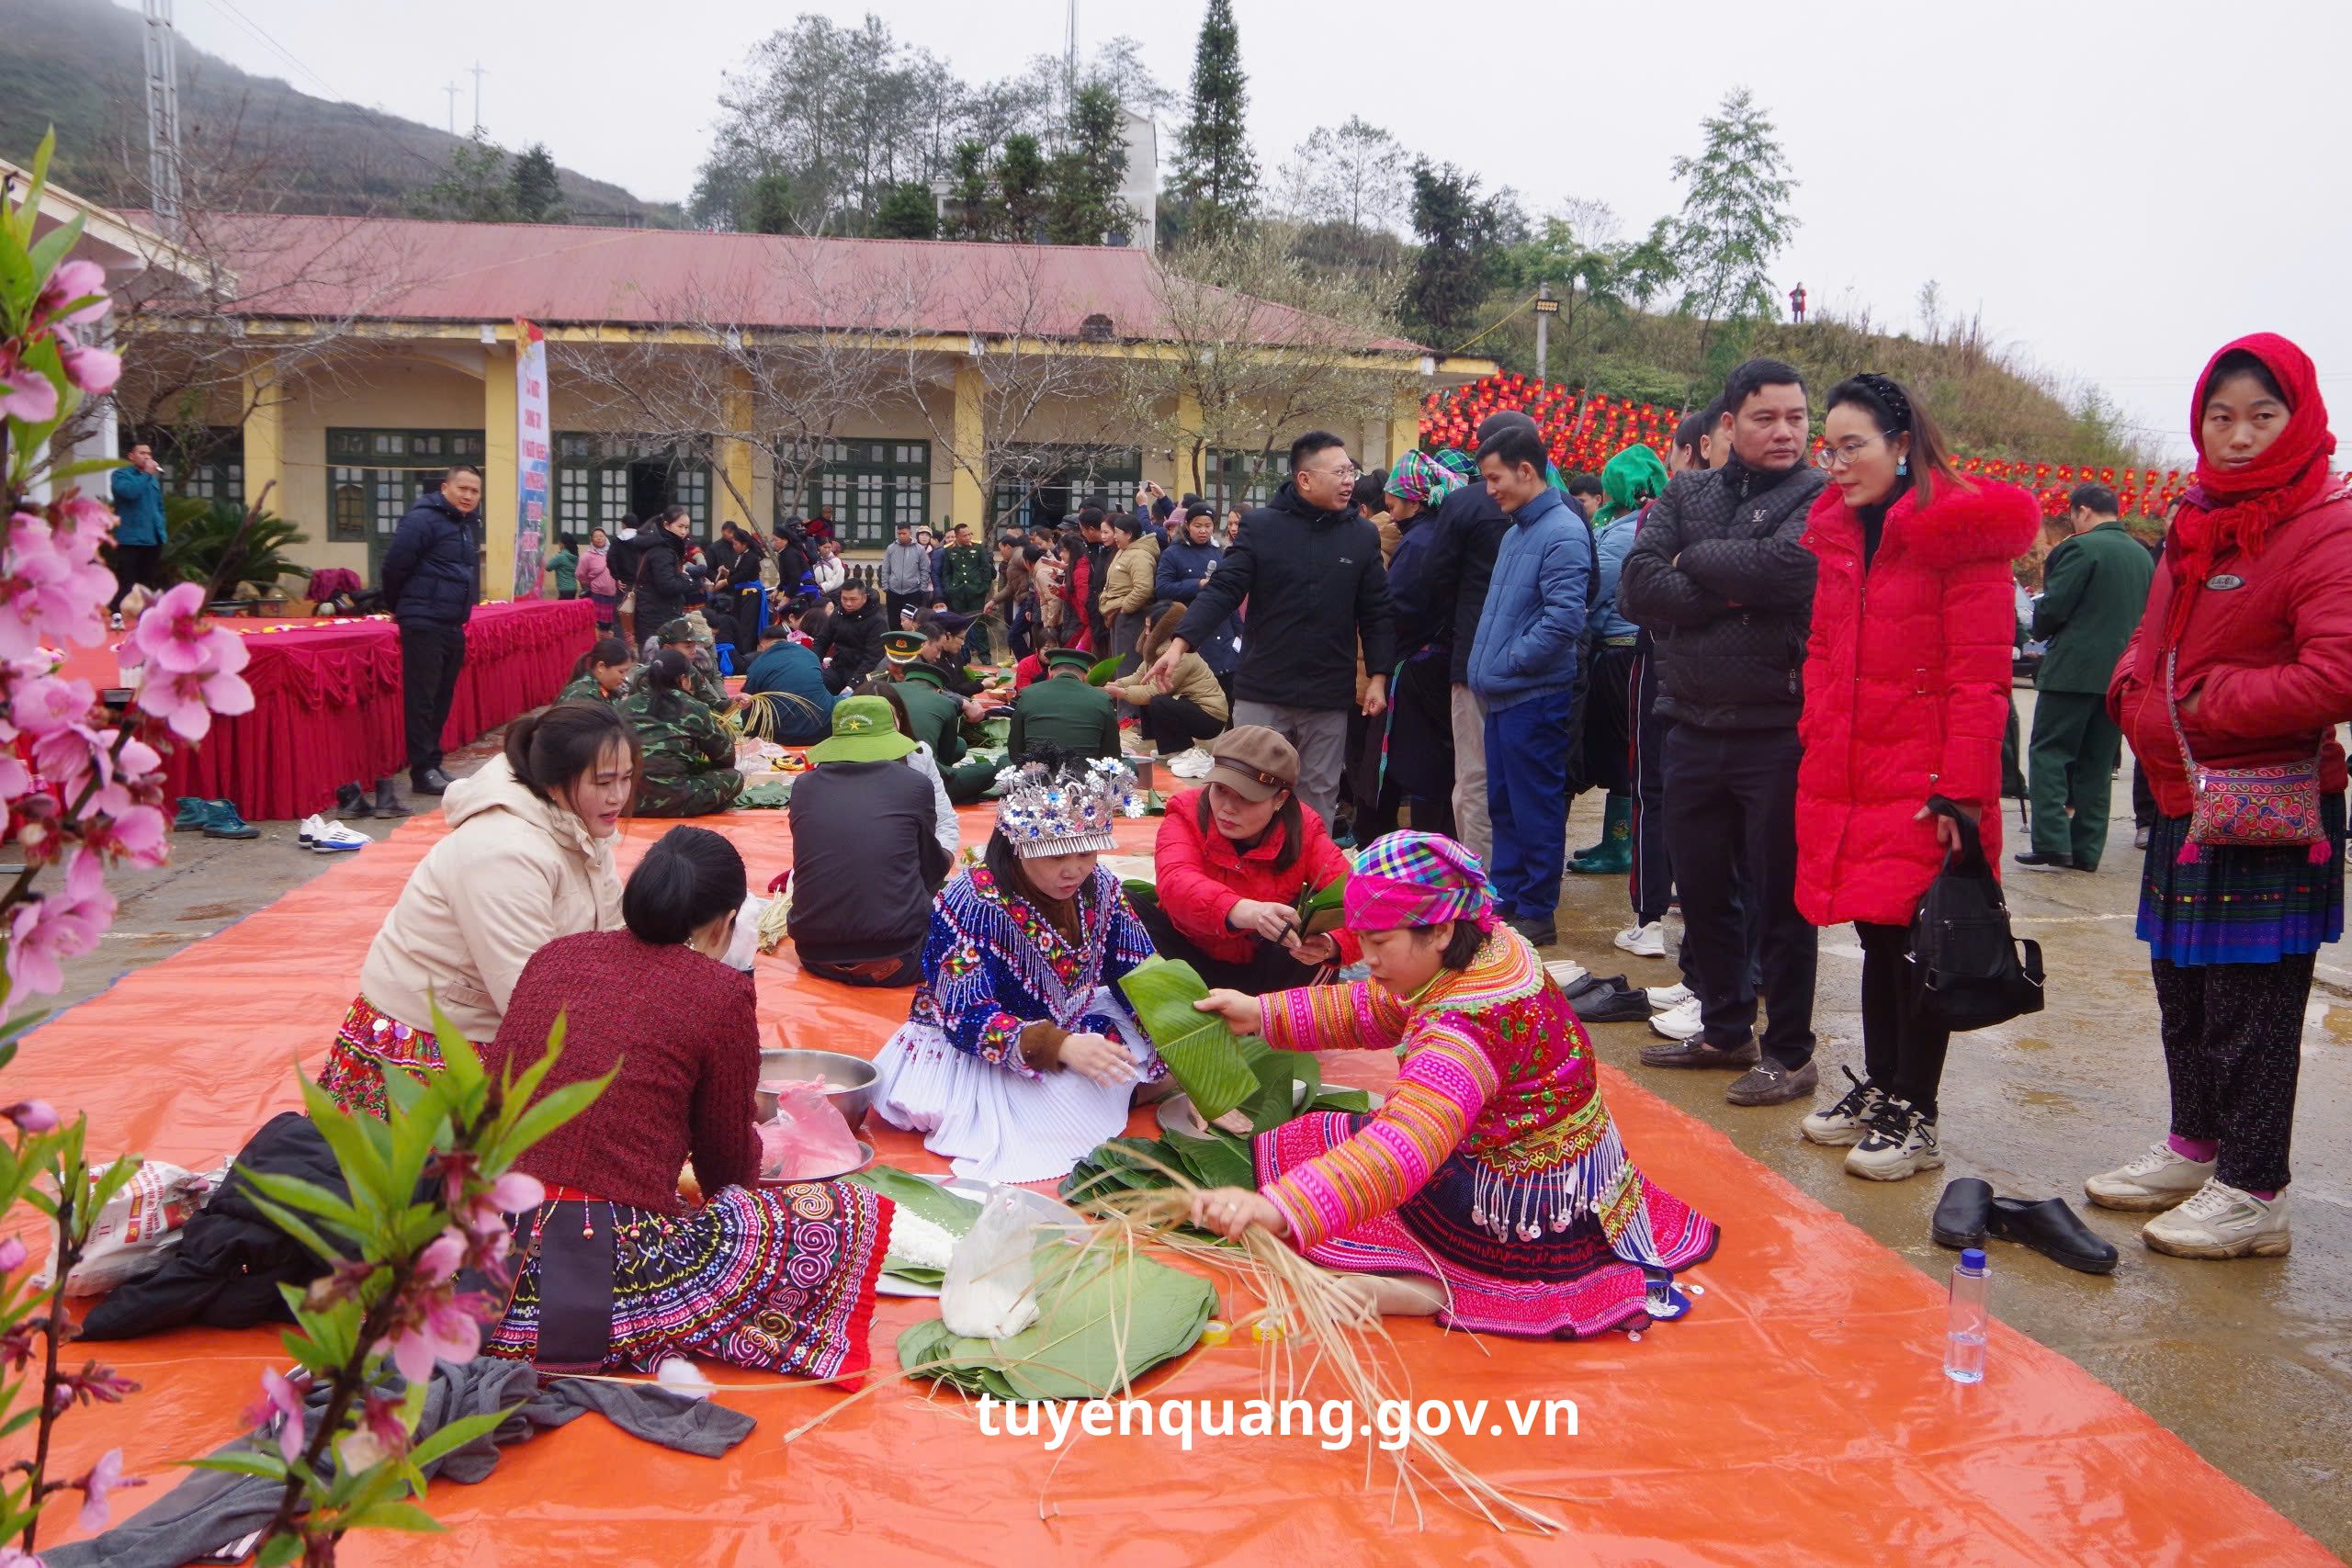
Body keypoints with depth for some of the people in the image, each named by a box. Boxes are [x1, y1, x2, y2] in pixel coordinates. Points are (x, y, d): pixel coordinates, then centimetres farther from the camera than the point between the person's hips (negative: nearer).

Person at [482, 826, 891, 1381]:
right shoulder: (721, 992, -4)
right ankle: (650, 1347, 4)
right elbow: (729, 1164, 7)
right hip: (606, 1269, -6)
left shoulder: (554, 955, 11)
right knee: (848, 1214, 3)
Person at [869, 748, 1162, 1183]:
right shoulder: (969, 902, -24)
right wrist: (1060, 1046, -44)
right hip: (973, 1051, -6)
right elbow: (967, 1017, -29)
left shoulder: (1100, 887, -7)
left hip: (1076, 1032, 6)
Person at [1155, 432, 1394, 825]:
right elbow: (1222, 591, -6)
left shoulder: (1363, 535, 4)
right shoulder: (1261, 526, -2)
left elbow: (1376, 613, 7)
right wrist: (1180, 643, -18)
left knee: (1318, 797, 10)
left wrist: (1379, 676, 0)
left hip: (1329, 699, 2)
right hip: (1261, 694, -1)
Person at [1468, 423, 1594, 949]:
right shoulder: (1516, 531, 16)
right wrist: (1489, 667, 12)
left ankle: (1537, 913, 8)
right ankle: (1505, 900, 25)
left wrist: (1512, 661, -14)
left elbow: (1564, 618, -23)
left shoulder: (1562, 532, -14)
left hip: (1534, 697, -9)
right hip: (1503, 695, 10)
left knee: (1535, 810, -1)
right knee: (1503, 806, 15)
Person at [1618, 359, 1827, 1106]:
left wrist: (1693, 560, -8)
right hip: (1692, 728, 5)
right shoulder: (1685, 495, 8)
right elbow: (1637, 587, -6)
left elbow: (1781, 567, -24)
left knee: (1781, 901, 5)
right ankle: (1724, 1029, 33)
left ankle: (1789, 1053, 19)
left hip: (1778, 731, -5)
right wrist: (1736, 593, -16)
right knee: (1703, 893, 15)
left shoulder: (1821, 499, -4)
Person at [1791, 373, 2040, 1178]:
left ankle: (1914, 1119, 12)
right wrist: (1817, 749, 11)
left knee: (1915, 945, 1)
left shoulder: (1958, 531, -11)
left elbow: (1980, 679, -14)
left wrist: (1961, 790, -17)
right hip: (1845, 780, 7)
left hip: (1923, 790, -6)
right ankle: (1878, 1088, 29)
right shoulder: (1838, 531, 11)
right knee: (1876, 939, 16)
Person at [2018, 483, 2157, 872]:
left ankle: (2052, 845, -9)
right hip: (2121, 674, 7)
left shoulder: (2081, 548, -11)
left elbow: (2052, 608, -13)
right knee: (2097, 764, 11)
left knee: (2049, 754, -1)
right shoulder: (2143, 556, 12)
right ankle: (2086, 850, 12)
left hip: (2074, 670, -7)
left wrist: (2039, 632, 6)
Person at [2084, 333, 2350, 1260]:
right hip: (2184, 800, 8)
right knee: (2182, 985, 18)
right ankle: (2194, 1151, 33)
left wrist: (2210, 700, -17)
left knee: (2251, 1002, -2)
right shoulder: (2198, 522, 12)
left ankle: (2253, 1195, 9)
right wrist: (2134, 688, 2)